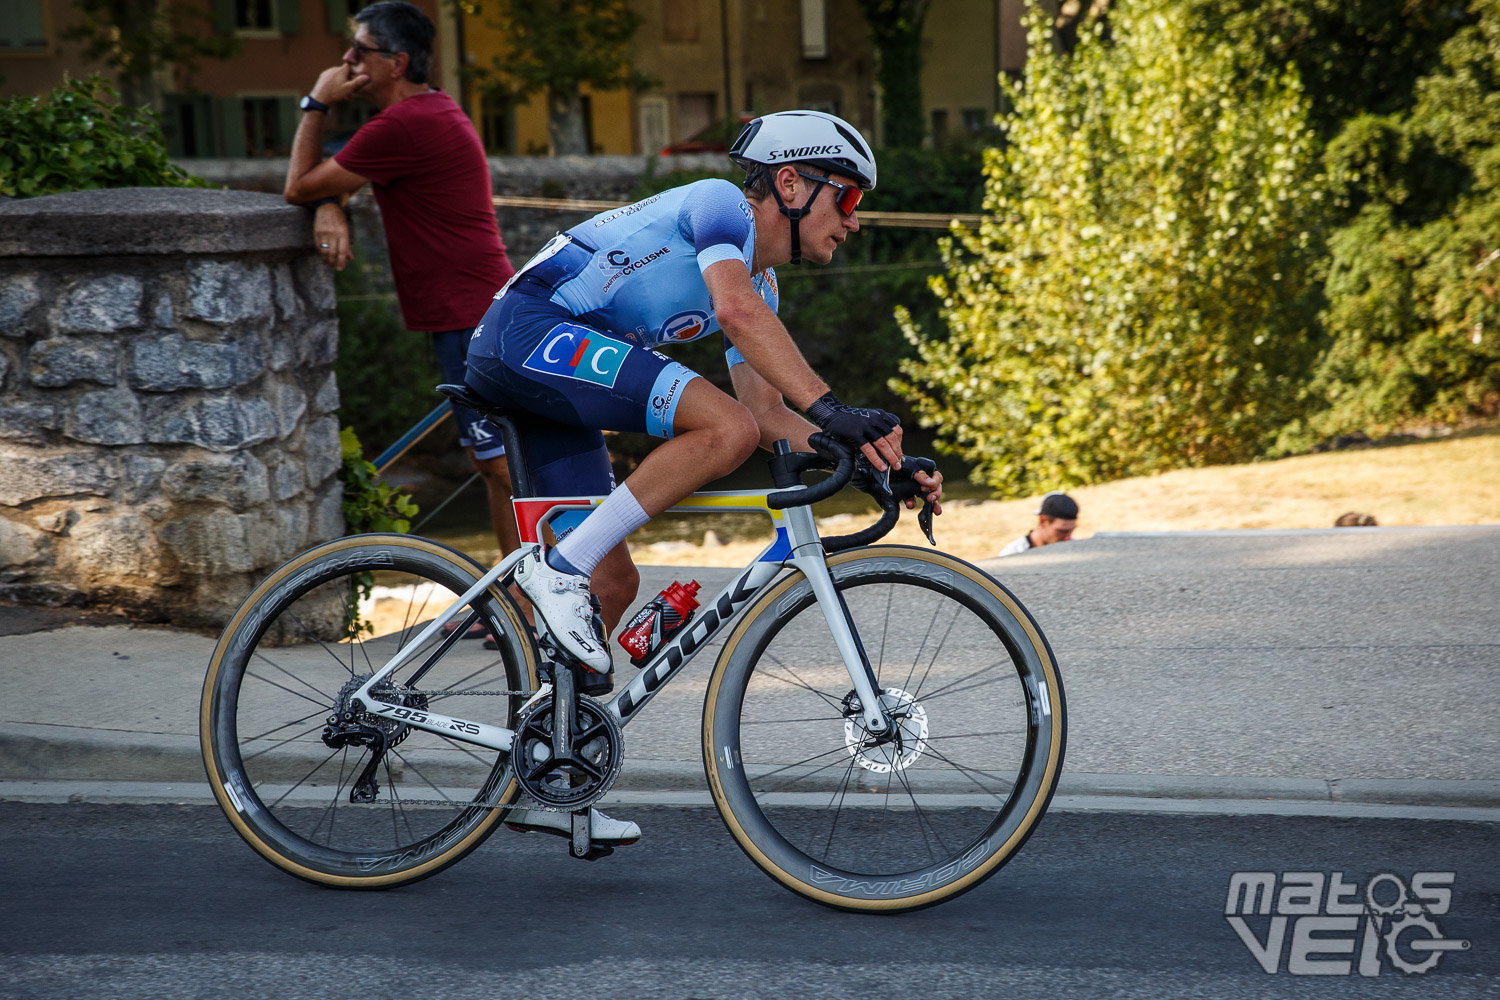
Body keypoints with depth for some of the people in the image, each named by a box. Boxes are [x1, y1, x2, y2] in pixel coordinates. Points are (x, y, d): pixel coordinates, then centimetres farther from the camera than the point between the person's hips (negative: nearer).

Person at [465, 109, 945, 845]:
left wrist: (876, 457, 4)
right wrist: (832, 410, -33)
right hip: (529, 331, -10)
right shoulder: (721, 206, -7)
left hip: (546, 380, 10)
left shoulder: (760, 282, 21)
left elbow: (770, 411, 16)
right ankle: (560, 568, -19)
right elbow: (738, 312, -26)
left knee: (612, 584, 8)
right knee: (725, 428, -24)